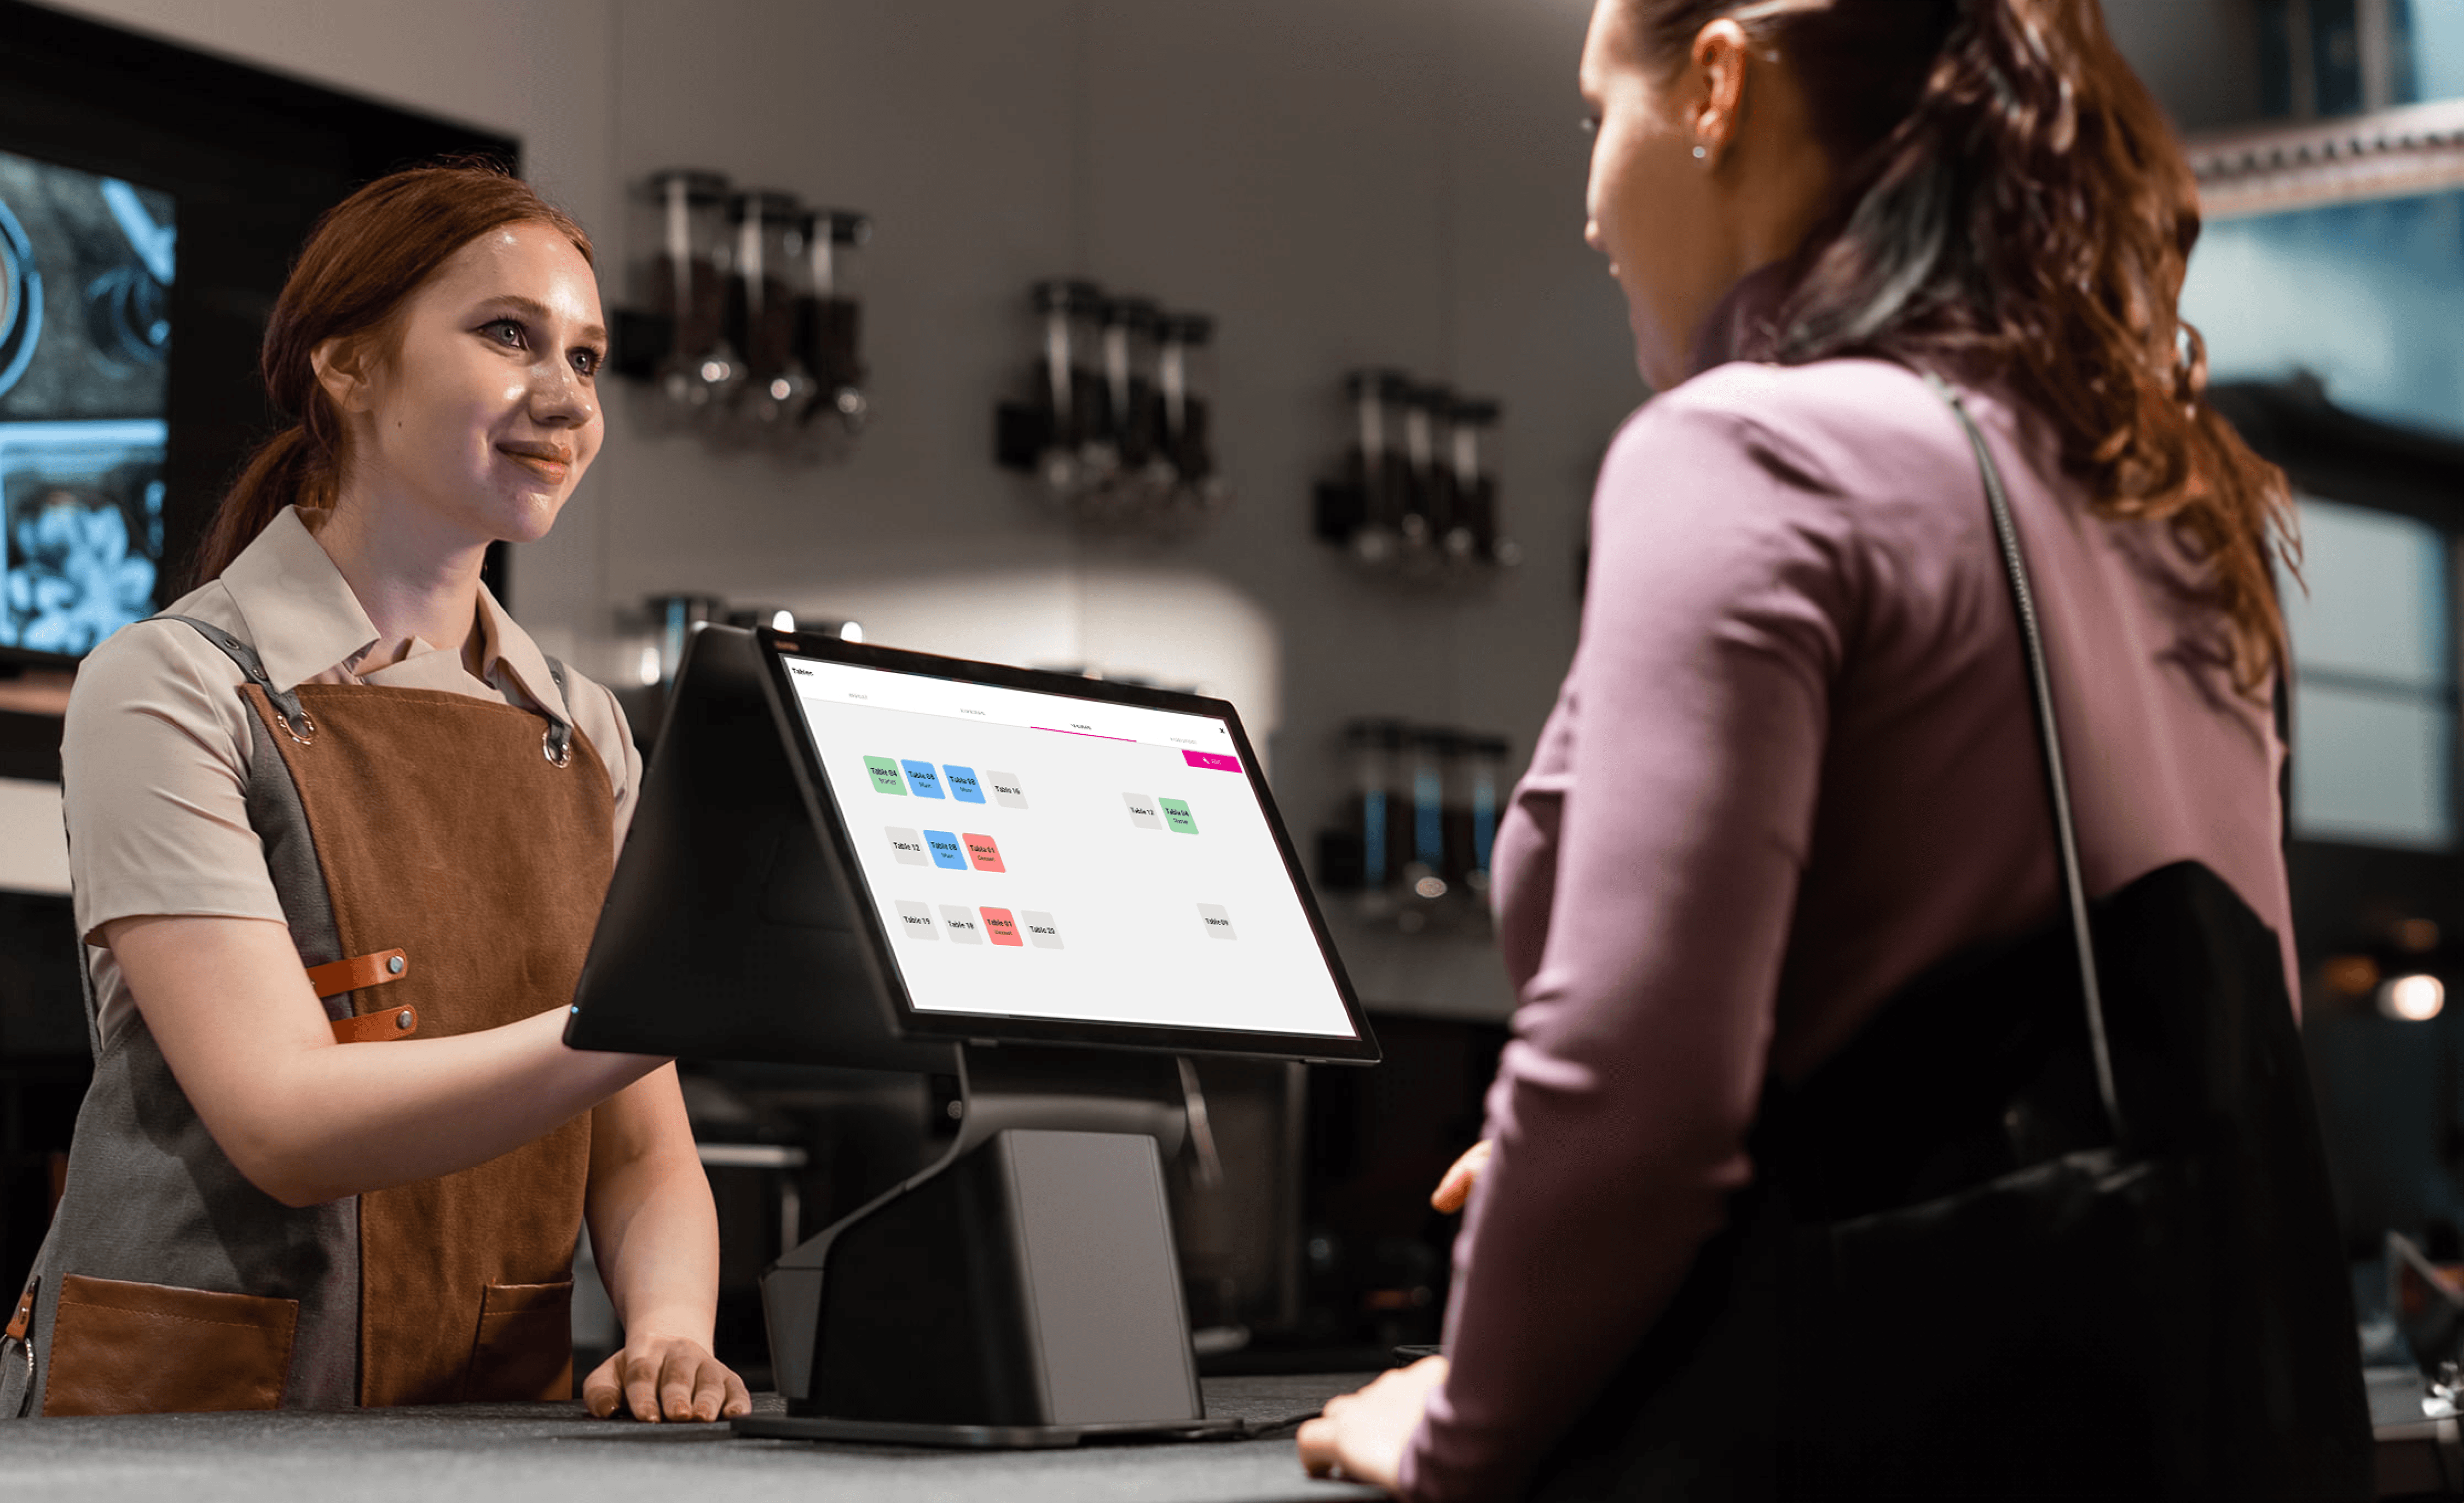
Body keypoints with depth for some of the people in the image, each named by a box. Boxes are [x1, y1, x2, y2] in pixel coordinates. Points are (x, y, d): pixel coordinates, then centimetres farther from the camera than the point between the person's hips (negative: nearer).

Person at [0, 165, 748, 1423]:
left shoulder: (585, 735, 14)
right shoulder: (170, 690, -3)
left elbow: (644, 1154, 12)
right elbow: (286, 1121, -13)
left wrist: (669, 1330, -9)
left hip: (493, 1429, 4)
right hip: (185, 1416, -4)